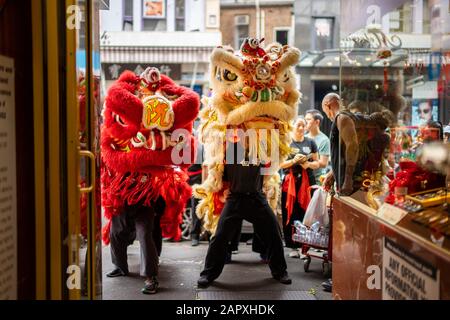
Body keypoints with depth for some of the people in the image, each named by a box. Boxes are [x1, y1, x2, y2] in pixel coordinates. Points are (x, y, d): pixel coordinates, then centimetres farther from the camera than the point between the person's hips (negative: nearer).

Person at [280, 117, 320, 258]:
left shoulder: (310, 142, 11)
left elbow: (317, 163, 11)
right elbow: (281, 164, 2)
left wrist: (309, 164, -9)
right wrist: (294, 160, -14)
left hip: (307, 181, 1)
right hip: (290, 181, -1)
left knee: (306, 214, -4)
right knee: (291, 214, -4)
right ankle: (293, 246, 3)